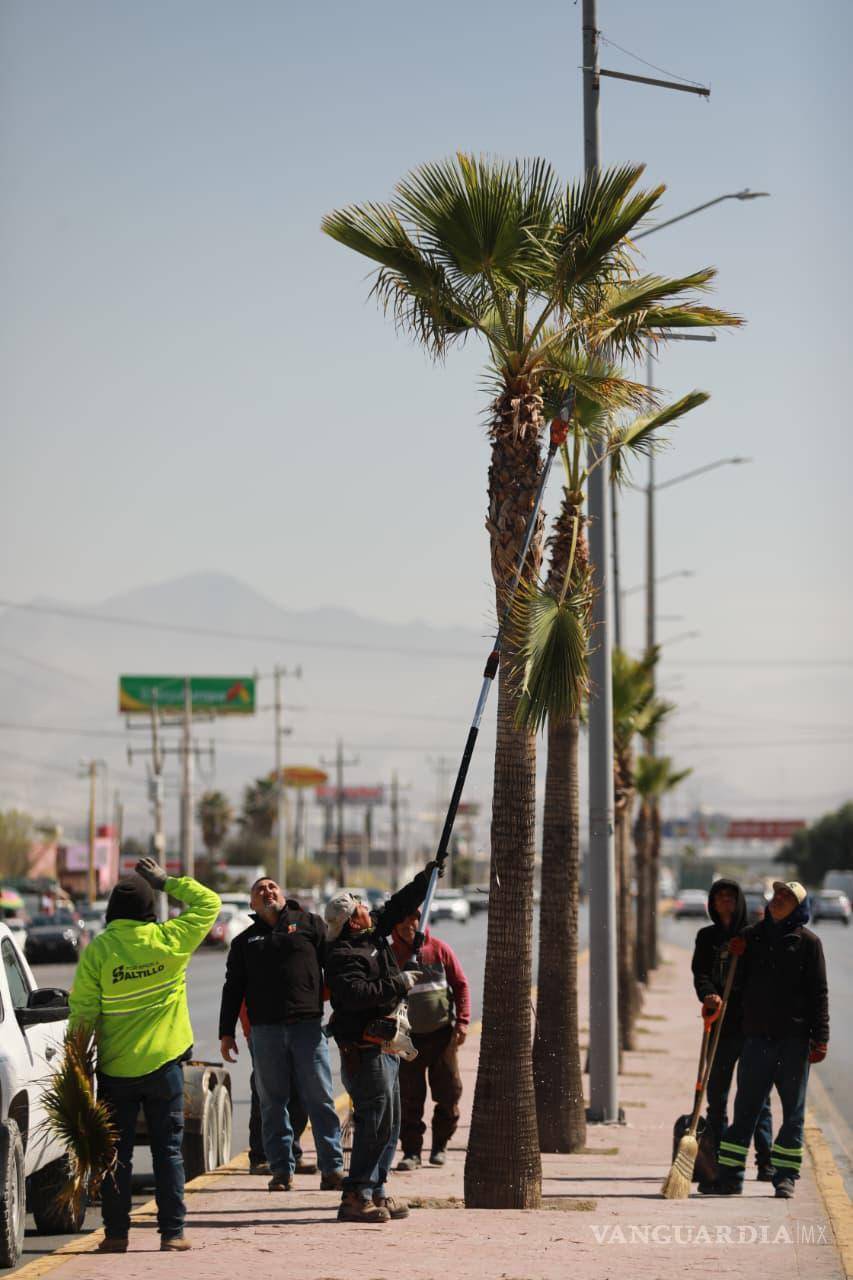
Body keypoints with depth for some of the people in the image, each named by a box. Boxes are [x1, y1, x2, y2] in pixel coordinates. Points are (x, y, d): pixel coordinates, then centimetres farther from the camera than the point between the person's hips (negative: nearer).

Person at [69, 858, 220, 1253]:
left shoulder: (97, 950, -8)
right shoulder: (169, 940, -7)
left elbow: (82, 1013, -7)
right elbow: (209, 902, 7)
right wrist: (167, 882, 11)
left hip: (116, 1068, 0)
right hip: (163, 1064, 0)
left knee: (116, 1151, 8)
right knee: (168, 1150, 6)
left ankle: (116, 1232, 8)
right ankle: (172, 1232, 4)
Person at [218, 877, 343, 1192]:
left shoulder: (309, 924, 9)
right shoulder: (244, 941, 16)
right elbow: (233, 989, 17)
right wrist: (226, 1033, 9)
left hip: (308, 1024, -2)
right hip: (265, 1032, 2)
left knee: (320, 1100, -3)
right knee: (272, 1103, 3)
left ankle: (332, 1168, 0)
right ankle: (281, 1170, 8)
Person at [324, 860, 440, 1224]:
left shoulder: (373, 933, 12)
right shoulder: (342, 956, -16)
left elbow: (398, 906, 26)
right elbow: (356, 994, -30)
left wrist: (426, 878, 23)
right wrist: (397, 984, -21)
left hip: (383, 1047, 10)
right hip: (364, 1050, -10)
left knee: (388, 1125, 13)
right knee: (376, 1122, -12)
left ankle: (375, 1191, 18)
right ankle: (356, 1197, -10)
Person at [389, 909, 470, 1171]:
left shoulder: (439, 950, 0)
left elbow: (461, 985, 5)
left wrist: (462, 1022, -3)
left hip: (442, 1033, 0)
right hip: (408, 1036, 0)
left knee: (449, 1092, 1)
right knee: (409, 1099, -3)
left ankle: (440, 1145, 18)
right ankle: (411, 1151, 5)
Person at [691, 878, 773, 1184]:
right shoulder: (707, 937, 11)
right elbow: (700, 974, 0)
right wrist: (708, 995, -20)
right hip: (721, 1025, 3)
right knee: (716, 1096, 6)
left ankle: (765, 1161, 3)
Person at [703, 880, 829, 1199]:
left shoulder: (807, 942, 1)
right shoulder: (751, 936, 11)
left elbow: (819, 993, -1)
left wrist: (820, 1038, -7)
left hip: (794, 1037, -3)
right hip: (756, 1034, 3)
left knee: (793, 1110, 3)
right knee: (745, 1109, 5)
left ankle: (785, 1176, 10)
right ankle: (730, 1176, 9)